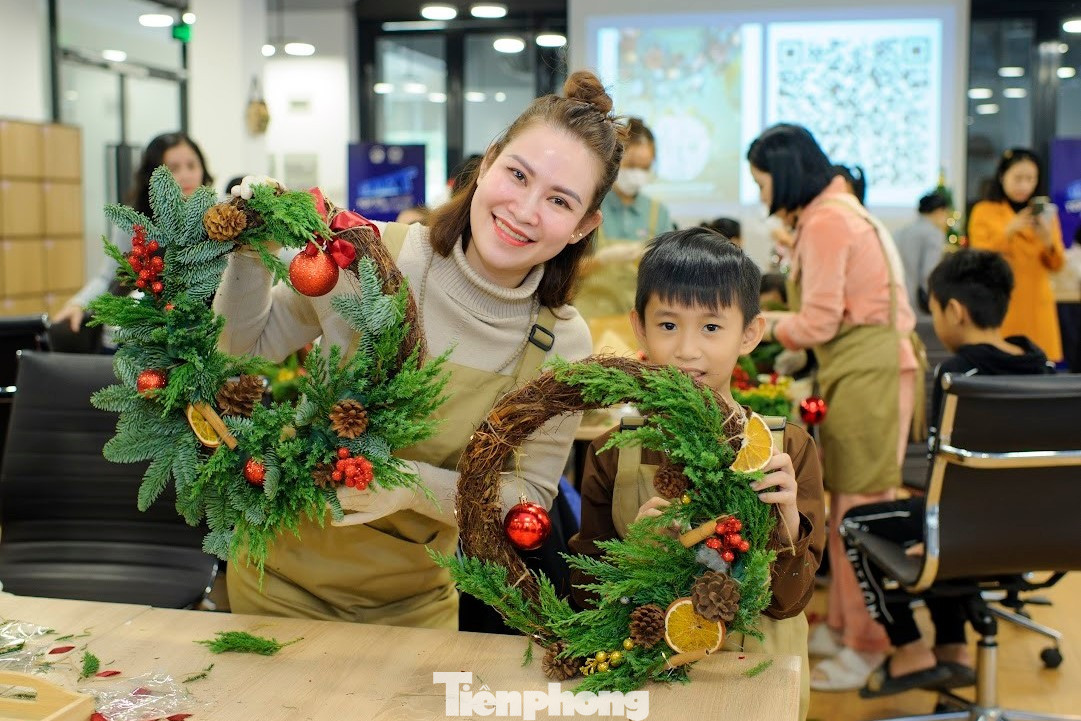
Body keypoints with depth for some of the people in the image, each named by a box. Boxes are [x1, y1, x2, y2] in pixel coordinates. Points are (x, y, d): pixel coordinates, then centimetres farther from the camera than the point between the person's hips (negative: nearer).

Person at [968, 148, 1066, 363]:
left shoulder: (1045, 212, 13)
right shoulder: (984, 211, 4)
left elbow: (1056, 265, 9)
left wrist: (1047, 240, -10)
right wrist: (1009, 231, -15)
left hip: (1036, 304, 2)